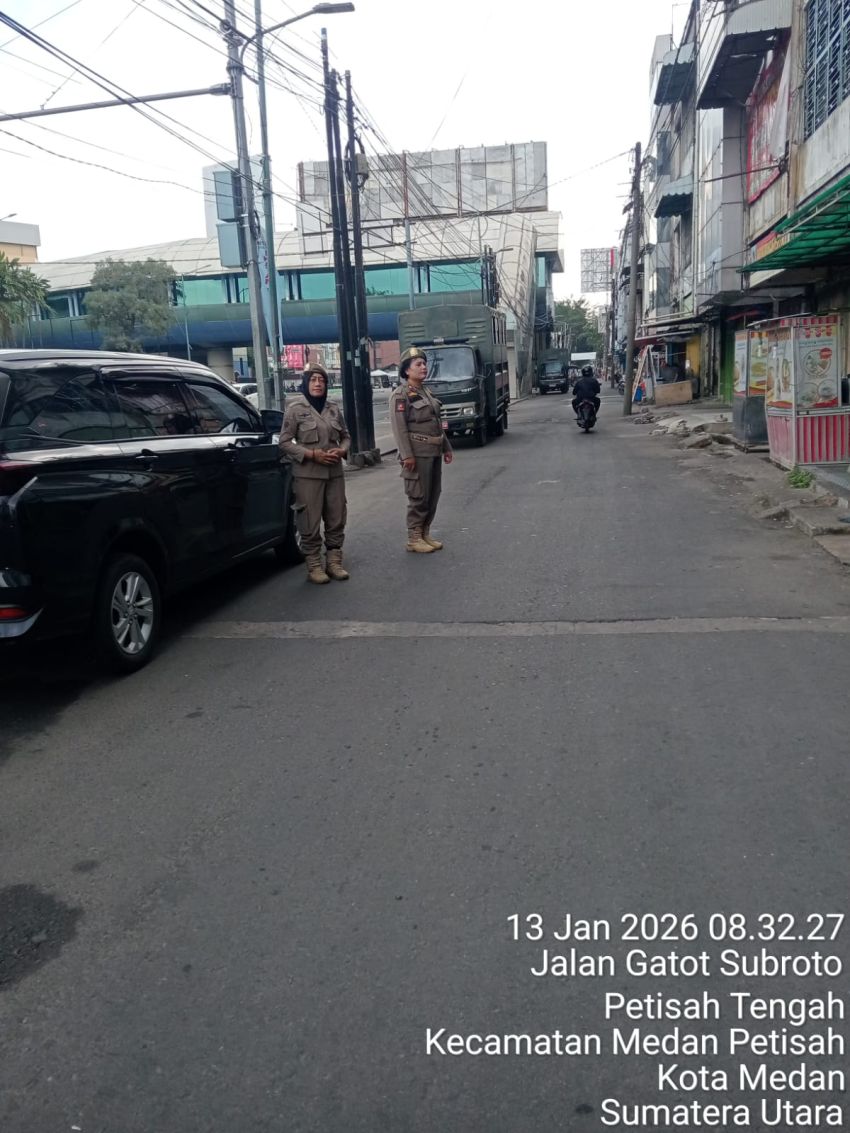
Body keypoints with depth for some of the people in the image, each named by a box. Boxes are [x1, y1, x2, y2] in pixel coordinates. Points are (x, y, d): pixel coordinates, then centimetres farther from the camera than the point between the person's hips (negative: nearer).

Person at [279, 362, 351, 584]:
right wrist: (311, 454, -15)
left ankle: (334, 562, 20)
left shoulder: (333, 408, 9)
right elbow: (285, 442, -5)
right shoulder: (295, 409, -3)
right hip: (308, 474, -4)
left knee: (336, 520, 9)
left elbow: (346, 436, 17)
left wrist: (342, 450, -5)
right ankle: (314, 566, 9)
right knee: (310, 523, -1)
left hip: (335, 472, 4)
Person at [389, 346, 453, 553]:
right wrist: (407, 455, -21)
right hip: (418, 453, -8)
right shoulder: (400, 395, -9)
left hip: (434, 452, 8)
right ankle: (413, 538, 4)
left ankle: (425, 534, 20)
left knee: (433, 495, 10)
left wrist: (446, 447, 20)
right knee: (418, 497, -5)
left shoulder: (426, 392, 16)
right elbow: (399, 427, -16)